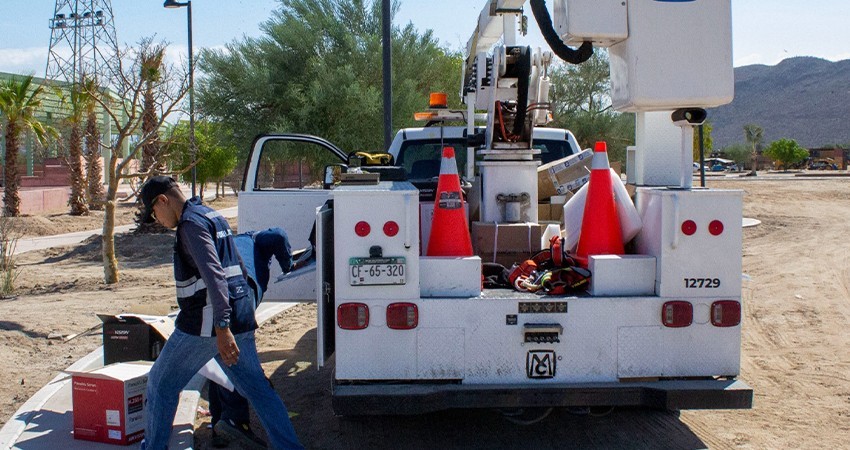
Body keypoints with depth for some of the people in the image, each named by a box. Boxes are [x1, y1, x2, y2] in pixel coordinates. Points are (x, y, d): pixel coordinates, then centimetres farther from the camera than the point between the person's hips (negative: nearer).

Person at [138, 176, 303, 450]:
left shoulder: (191, 223, -12)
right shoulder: (213, 216, 18)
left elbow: (213, 275, -25)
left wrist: (221, 328, -31)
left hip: (205, 324, -9)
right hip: (241, 320, 9)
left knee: (161, 384, 9)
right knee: (257, 388, 10)